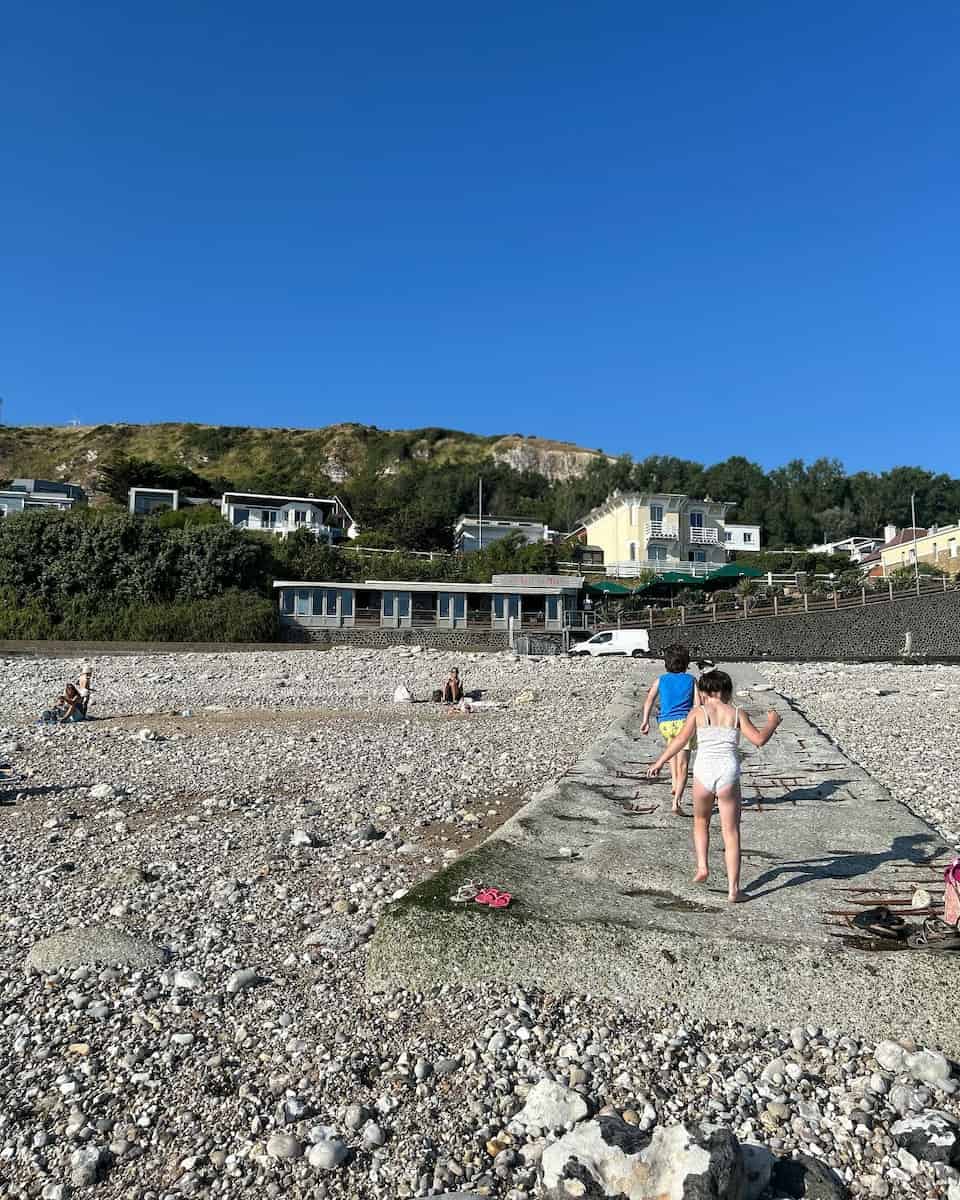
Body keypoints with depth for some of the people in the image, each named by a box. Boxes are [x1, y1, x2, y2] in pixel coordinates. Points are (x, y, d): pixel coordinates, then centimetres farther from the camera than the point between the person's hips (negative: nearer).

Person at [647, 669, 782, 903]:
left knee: (701, 822, 27)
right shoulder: (737, 714, 6)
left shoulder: (698, 712, 4)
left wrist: (659, 762, 10)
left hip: (704, 772, 0)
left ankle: (702, 866, 12)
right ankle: (733, 890, 8)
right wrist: (772, 722, 18)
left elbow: (680, 740, 0)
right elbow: (759, 739, -1)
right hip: (728, 774, 0)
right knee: (731, 833, 8)